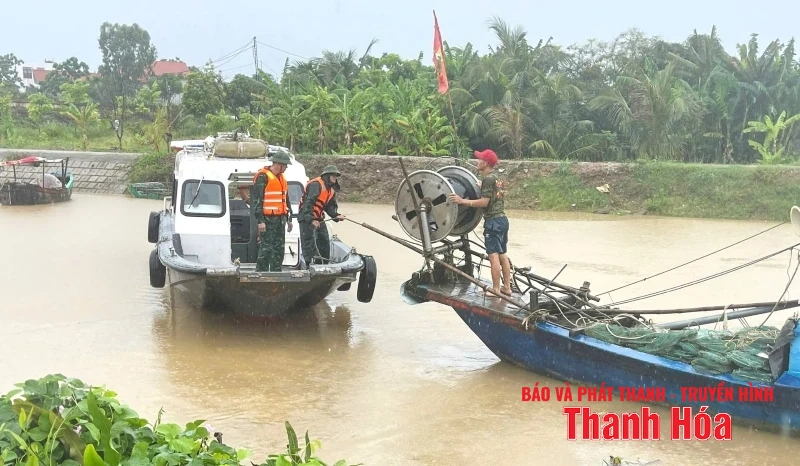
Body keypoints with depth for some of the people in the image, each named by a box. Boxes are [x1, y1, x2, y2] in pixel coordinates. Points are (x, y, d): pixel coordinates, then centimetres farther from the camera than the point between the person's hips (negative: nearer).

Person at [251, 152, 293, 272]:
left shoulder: (282, 178, 17)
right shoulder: (263, 177, -11)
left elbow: (286, 199, 25)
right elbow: (257, 199, -15)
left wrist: (289, 218, 22)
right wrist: (260, 220, -19)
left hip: (279, 219, 9)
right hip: (267, 220, -9)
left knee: (279, 247, 11)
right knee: (266, 248, -9)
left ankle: (276, 272, 19)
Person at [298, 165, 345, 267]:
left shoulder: (331, 189, 12)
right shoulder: (316, 185, -19)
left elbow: (330, 206, 13)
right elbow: (308, 203, -26)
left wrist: (336, 215, -7)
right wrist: (311, 219, -31)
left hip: (318, 218, 10)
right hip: (306, 218, -10)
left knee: (325, 242, 13)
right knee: (309, 243, -9)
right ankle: (309, 265, -10)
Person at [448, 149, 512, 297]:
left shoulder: (488, 180, -13)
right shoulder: (496, 179, 16)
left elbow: (484, 202, -19)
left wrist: (463, 201, -19)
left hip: (493, 221, -10)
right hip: (502, 219, 10)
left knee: (494, 256, -8)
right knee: (502, 255, 11)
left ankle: (496, 289, -7)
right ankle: (507, 287, 14)